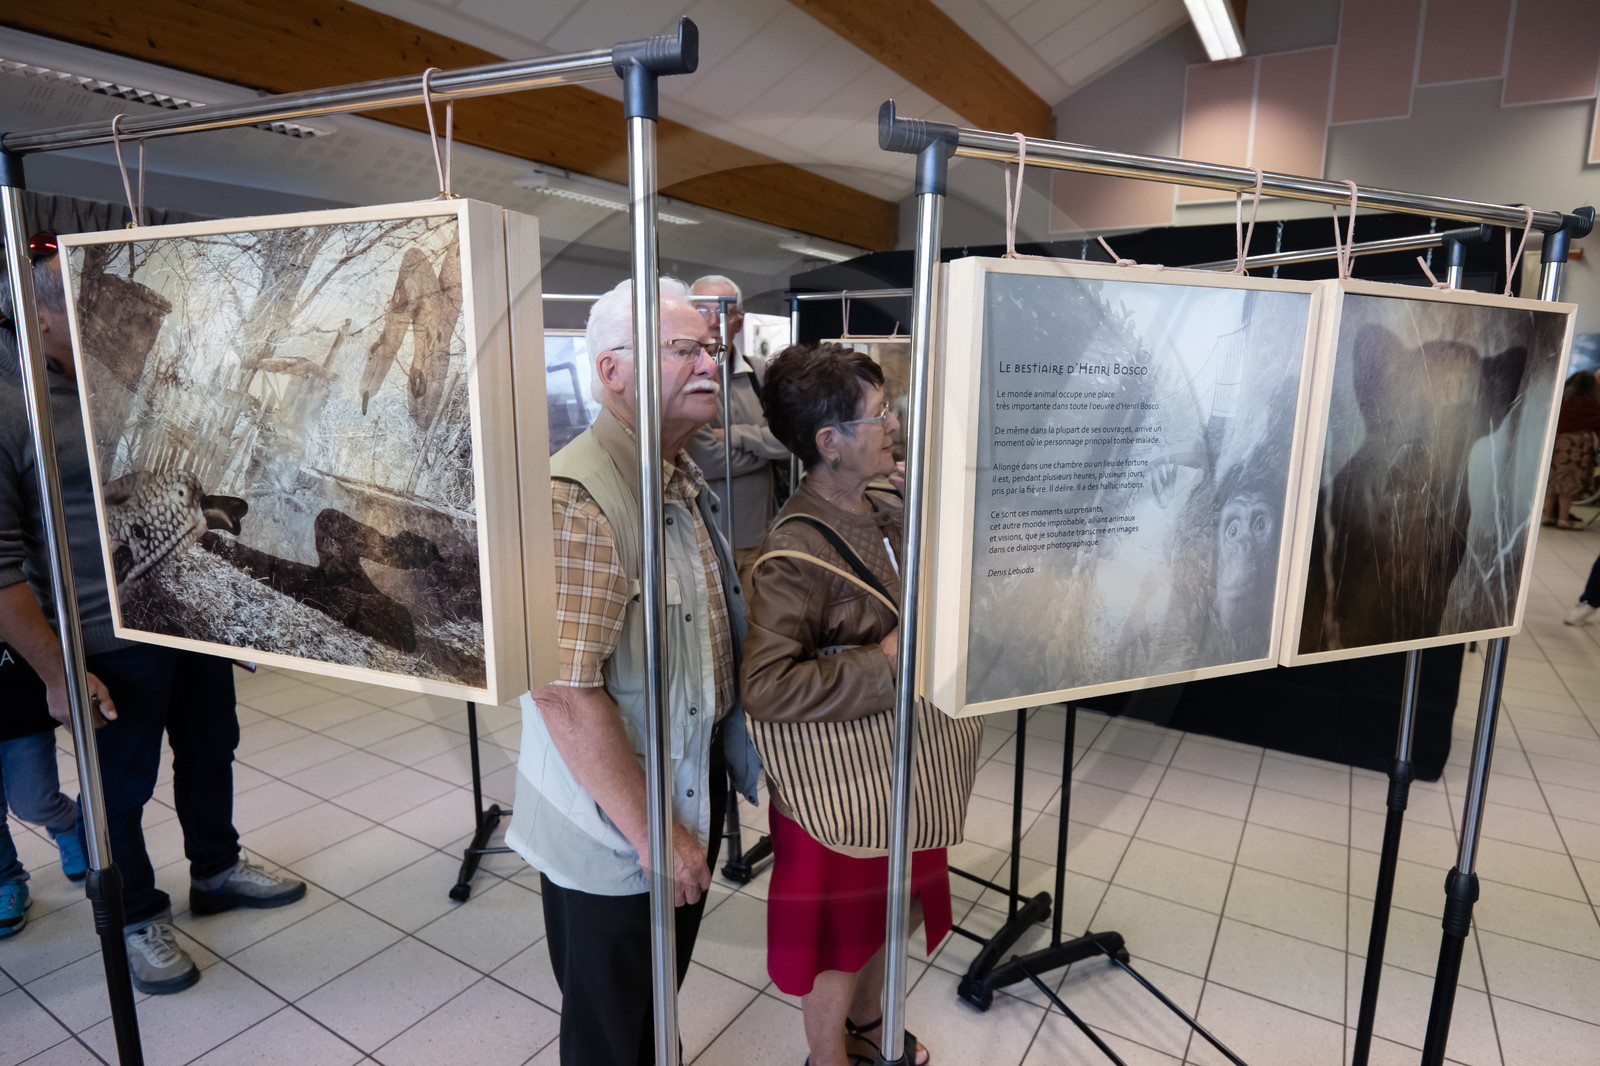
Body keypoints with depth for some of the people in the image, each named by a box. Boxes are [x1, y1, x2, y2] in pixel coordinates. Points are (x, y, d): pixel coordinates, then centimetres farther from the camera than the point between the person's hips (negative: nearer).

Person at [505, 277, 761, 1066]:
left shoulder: (689, 480, 4)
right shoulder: (577, 499, -26)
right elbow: (566, 692, -29)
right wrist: (652, 834, -20)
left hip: (691, 801, 8)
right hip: (613, 835, -8)